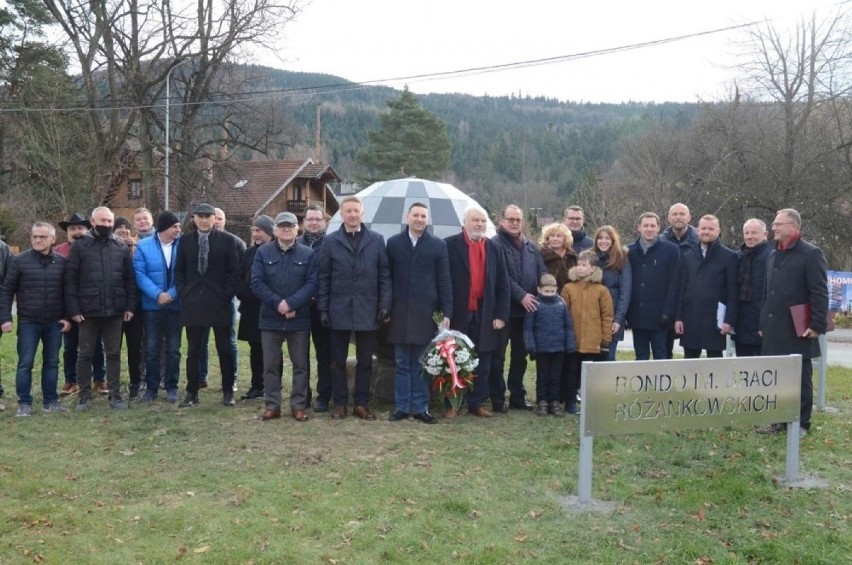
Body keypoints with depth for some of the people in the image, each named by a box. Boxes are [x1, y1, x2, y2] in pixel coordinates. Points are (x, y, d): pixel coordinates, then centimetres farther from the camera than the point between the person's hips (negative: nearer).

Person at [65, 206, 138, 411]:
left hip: (115, 310, 2)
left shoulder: (121, 247, 7)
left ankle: (115, 395, 15)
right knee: (85, 354, 6)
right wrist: (73, 309, -9)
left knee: (114, 354, 8)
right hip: (88, 311, -2)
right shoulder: (80, 246, 0)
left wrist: (130, 306, 0)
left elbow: (130, 279, 8)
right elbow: (70, 279, -3)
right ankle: (85, 396, 16)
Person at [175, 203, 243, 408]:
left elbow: (235, 272, -2)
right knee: (193, 351, 6)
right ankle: (192, 393, 14)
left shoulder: (228, 241, -1)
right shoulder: (185, 240, 7)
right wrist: (184, 294, 0)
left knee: (225, 350, 5)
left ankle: (228, 392, 15)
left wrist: (226, 296, -8)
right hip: (192, 304, 2)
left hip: (220, 304, -2)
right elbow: (179, 271, 11)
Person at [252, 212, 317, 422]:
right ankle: (272, 405, 15)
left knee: (300, 364, 5)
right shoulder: (262, 252, 4)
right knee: (270, 364, 6)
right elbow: (257, 282, -4)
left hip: (299, 319, 0)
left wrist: (290, 303, -17)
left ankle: (298, 406, 14)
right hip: (270, 318, 1)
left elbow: (312, 283, -6)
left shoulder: (308, 254, 2)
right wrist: (278, 303, -15)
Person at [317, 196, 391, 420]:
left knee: (365, 360, 6)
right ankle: (340, 404, 16)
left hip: (367, 310, 0)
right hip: (339, 310, 0)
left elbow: (384, 274, 3)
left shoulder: (376, 240, 4)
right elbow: (324, 277, 3)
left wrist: (385, 305, -4)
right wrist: (323, 308, -2)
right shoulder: (330, 241, 4)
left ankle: (361, 404, 16)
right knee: (338, 360, 6)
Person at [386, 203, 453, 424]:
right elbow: (386, 277, 6)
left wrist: (446, 312, -3)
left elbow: (444, 281, 2)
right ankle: (401, 407, 12)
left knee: (422, 364, 4)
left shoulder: (438, 245, 4)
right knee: (402, 363, 6)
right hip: (400, 312, 1)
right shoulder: (393, 243, 6)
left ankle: (420, 408, 11)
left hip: (426, 313, -1)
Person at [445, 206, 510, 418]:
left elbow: (503, 285, 9)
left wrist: (501, 315, 2)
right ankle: (452, 404, 13)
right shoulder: (450, 245, -3)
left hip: (484, 316, 4)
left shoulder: (494, 249, 10)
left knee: (482, 362, 8)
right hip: (457, 314, -4)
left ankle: (477, 403, 18)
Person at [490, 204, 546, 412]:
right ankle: (497, 399, 7)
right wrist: (521, 295, -18)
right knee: (498, 355, 1)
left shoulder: (531, 247, 16)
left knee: (520, 355, 14)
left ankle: (518, 397, 23)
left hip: (527, 310, 7)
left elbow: (542, 273, 12)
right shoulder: (496, 245, -7)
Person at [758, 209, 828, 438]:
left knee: (800, 379, 2)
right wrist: (763, 323, 15)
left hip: (798, 330, -6)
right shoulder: (773, 256, 16)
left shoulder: (811, 254, -7)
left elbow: (820, 292, -11)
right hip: (774, 330, 7)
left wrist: (818, 324, -16)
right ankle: (779, 419, 19)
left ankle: (801, 423, 11)